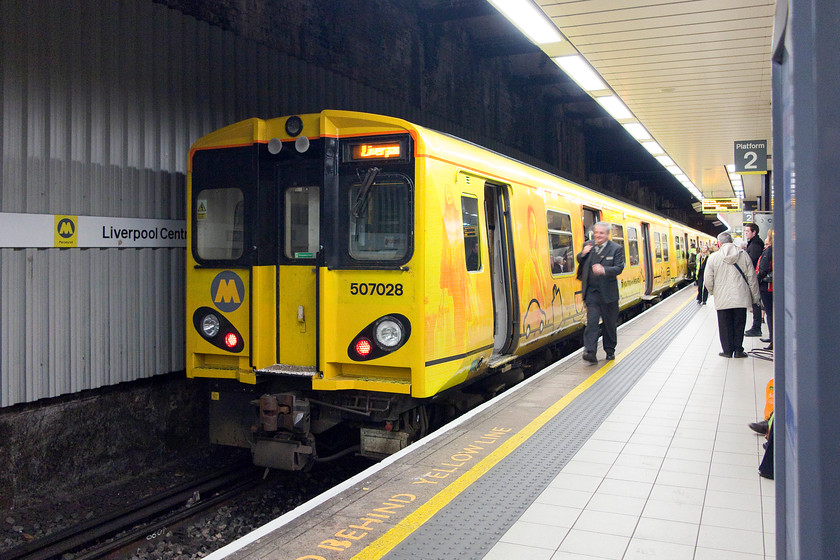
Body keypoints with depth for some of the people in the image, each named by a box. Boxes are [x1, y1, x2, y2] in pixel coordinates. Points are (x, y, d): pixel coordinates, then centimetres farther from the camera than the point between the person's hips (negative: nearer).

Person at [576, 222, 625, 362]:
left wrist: (604, 270, -29)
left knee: (610, 323, 10)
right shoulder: (588, 245, 7)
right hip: (591, 291, 1)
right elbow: (578, 260, 18)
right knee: (591, 321, -9)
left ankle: (610, 350, 26)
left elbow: (619, 268, -11)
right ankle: (590, 351, -13)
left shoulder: (616, 248, -2)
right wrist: (583, 254, -5)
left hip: (608, 292, -1)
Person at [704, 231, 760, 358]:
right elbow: (752, 278, 2)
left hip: (722, 299, -1)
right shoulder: (743, 255, -2)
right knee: (739, 324, 11)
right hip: (741, 298, 1)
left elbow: (708, 281, -3)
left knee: (725, 325, 10)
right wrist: (755, 297, 10)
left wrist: (713, 292, 17)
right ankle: (738, 350, 15)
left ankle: (727, 351, 14)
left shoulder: (713, 258, -5)